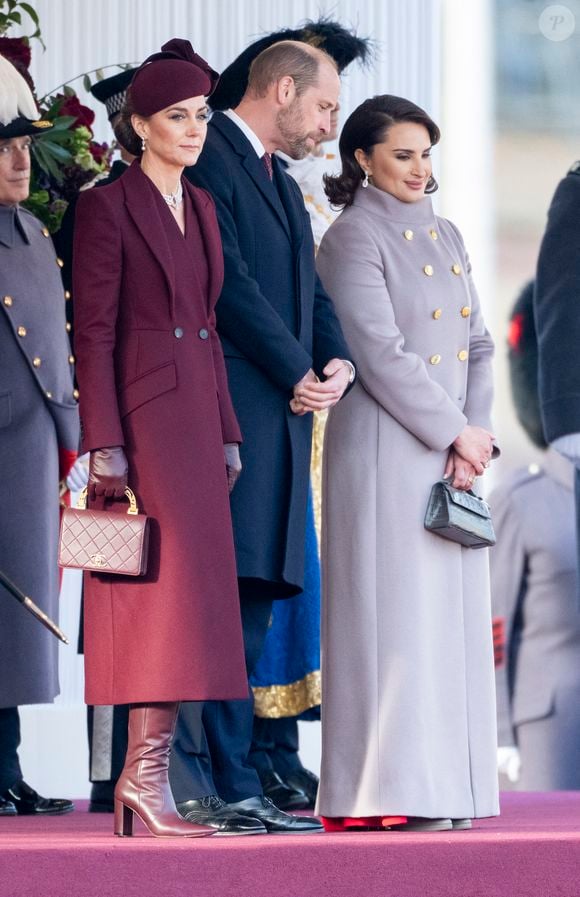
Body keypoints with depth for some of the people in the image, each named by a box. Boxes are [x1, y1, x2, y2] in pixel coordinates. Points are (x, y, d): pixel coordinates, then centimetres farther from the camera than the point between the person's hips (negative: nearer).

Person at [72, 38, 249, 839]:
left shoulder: (201, 208, 17)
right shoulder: (108, 208, -6)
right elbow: (93, 332, -10)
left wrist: (227, 432, 15)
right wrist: (104, 442, -16)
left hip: (195, 415, 8)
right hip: (141, 417, -8)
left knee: (186, 591, 4)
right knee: (173, 586, -13)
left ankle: (142, 774, 6)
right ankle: (146, 772, -13)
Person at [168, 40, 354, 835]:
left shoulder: (283, 187, 25)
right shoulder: (210, 160, -6)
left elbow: (311, 293, 22)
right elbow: (229, 282, -14)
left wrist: (338, 360, 2)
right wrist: (296, 372, -12)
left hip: (283, 415, 10)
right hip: (232, 411, -10)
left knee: (254, 601, 7)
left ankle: (233, 786, 8)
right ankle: (202, 784, -15)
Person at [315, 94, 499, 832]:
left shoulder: (445, 238, 17)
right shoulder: (353, 239, -6)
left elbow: (478, 345, 14)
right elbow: (381, 354, -14)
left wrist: (478, 431, -1)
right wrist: (455, 433, -12)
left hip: (453, 450, 7)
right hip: (385, 448, -7)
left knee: (453, 612, 5)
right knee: (394, 611, -8)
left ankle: (445, 784, 8)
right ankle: (389, 790, -7)